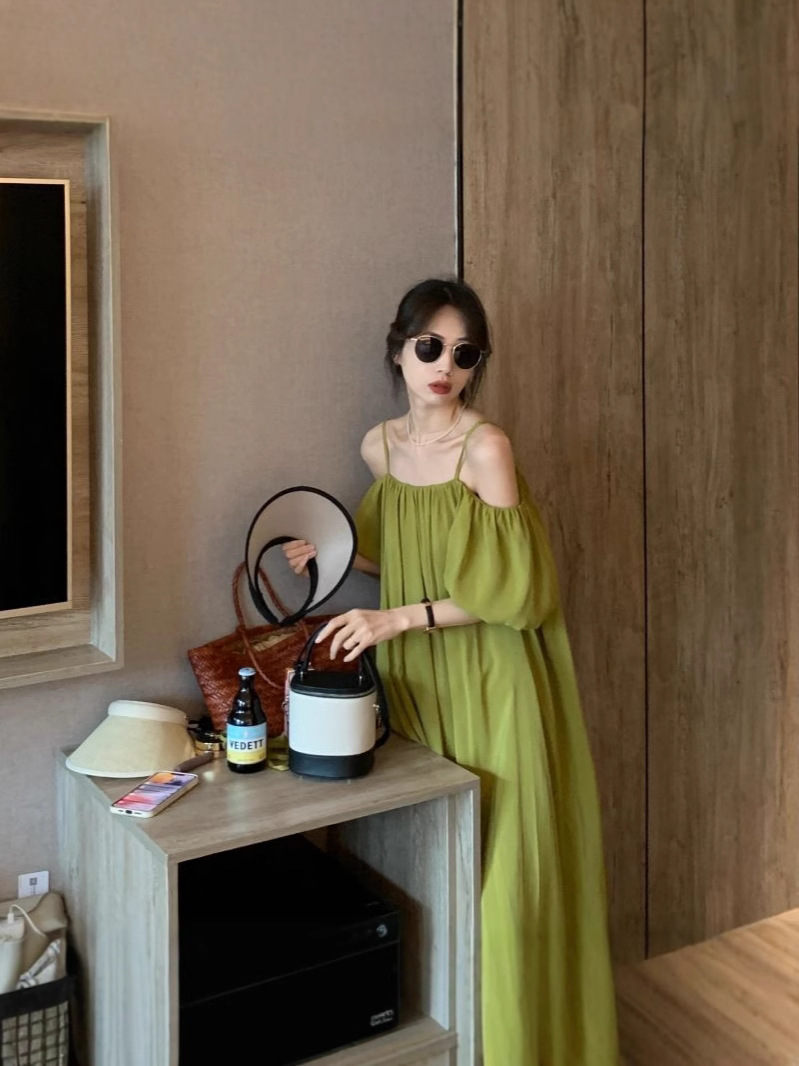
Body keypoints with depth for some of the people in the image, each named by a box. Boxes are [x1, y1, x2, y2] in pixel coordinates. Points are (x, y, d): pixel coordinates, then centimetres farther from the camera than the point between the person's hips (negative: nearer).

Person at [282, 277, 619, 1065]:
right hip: (419, 683, 6)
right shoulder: (380, 446, 6)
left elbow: (513, 590, -16)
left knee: (500, 874, 2)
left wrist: (398, 619, -20)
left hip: (491, 689, -6)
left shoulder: (485, 448, -15)